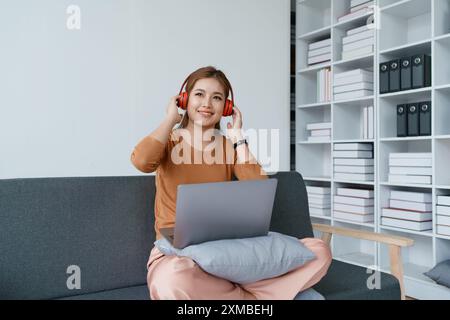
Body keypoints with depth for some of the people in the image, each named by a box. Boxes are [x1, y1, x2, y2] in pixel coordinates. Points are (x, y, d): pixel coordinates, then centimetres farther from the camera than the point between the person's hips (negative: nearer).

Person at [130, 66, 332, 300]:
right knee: (174, 279, -41)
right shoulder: (168, 142, 4)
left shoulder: (229, 146, 11)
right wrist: (171, 119, -7)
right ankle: (252, 297, -15)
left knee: (319, 252, -15)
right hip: (176, 251, -2)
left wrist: (237, 138, -2)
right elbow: (141, 162, -22)